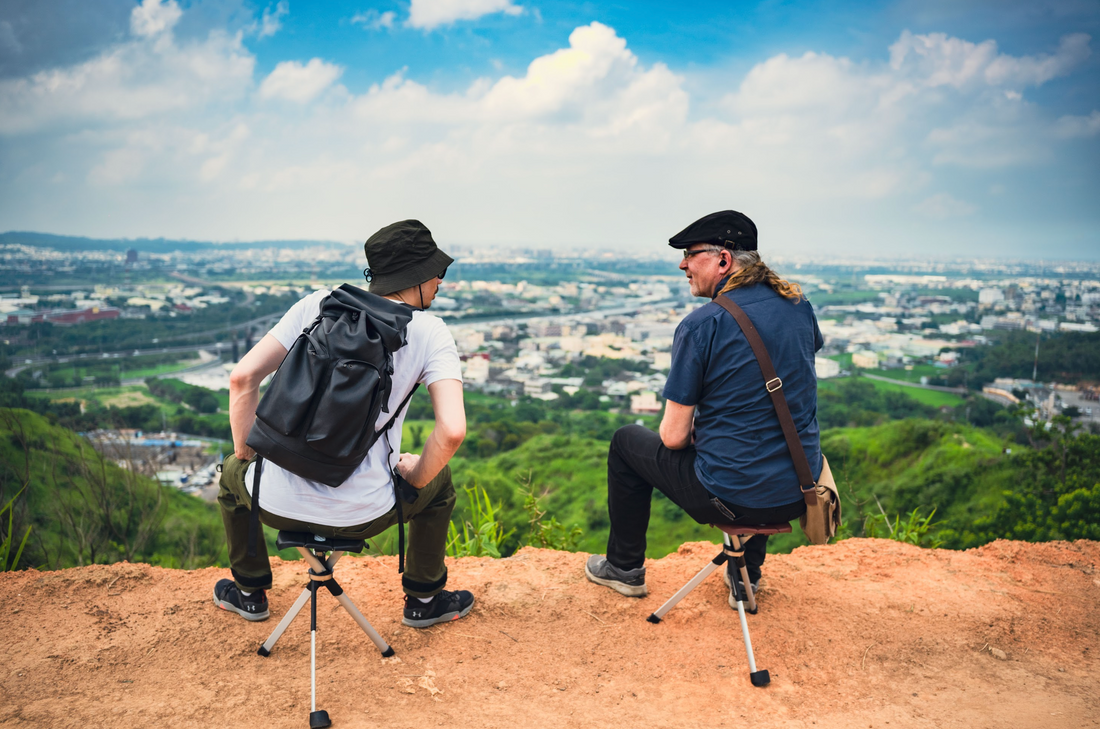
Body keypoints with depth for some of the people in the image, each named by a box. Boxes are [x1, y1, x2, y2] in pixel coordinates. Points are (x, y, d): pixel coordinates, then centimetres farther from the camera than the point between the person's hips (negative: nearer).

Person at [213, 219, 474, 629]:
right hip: (361, 516, -1)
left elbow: (242, 378, -3)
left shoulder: (318, 304, 2)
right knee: (439, 481, 30)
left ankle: (250, 593, 50)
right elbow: (452, 431, -17)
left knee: (233, 472, 38)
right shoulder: (430, 332, -4)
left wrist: (245, 453, 12)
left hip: (280, 505, 2)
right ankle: (423, 600, 39)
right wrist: (414, 476, 3)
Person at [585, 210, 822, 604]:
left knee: (627, 441, 19)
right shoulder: (799, 305, 2)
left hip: (730, 498, -6)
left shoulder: (699, 326, -18)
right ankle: (748, 571, 43)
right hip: (800, 495, 6)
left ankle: (624, 568, 33)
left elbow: (673, 437, -14)